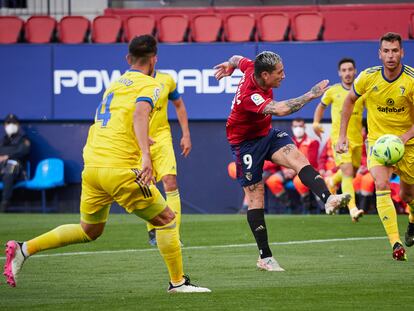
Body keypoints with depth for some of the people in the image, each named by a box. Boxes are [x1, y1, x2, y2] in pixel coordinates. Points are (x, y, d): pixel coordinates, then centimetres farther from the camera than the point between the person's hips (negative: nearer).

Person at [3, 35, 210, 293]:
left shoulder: (115, 84, 21)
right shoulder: (149, 85, -2)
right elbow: (140, 114, -22)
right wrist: (146, 155, -34)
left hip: (91, 165, 7)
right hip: (120, 168, -7)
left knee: (90, 231, 22)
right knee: (166, 219, 7)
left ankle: (24, 249, 14)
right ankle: (177, 282, 8)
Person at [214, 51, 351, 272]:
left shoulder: (251, 69, -9)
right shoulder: (249, 96, -34)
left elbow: (239, 59, 15)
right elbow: (280, 109, -47)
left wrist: (229, 65, 39)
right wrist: (311, 95, -41)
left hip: (267, 134, 7)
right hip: (245, 143, -7)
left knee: (298, 158, -22)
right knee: (256, 197, -4)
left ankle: (328, 199, -44)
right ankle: (264, 256, 2)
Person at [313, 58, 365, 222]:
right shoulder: (333, 91, 2)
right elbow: (321, 106, 18)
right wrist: (316, 123, 3)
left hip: (357, 139, 3)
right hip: (339, 137, -3)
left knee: (352, 173, 16)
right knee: (348, 171, -19)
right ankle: (353, 209, -29)